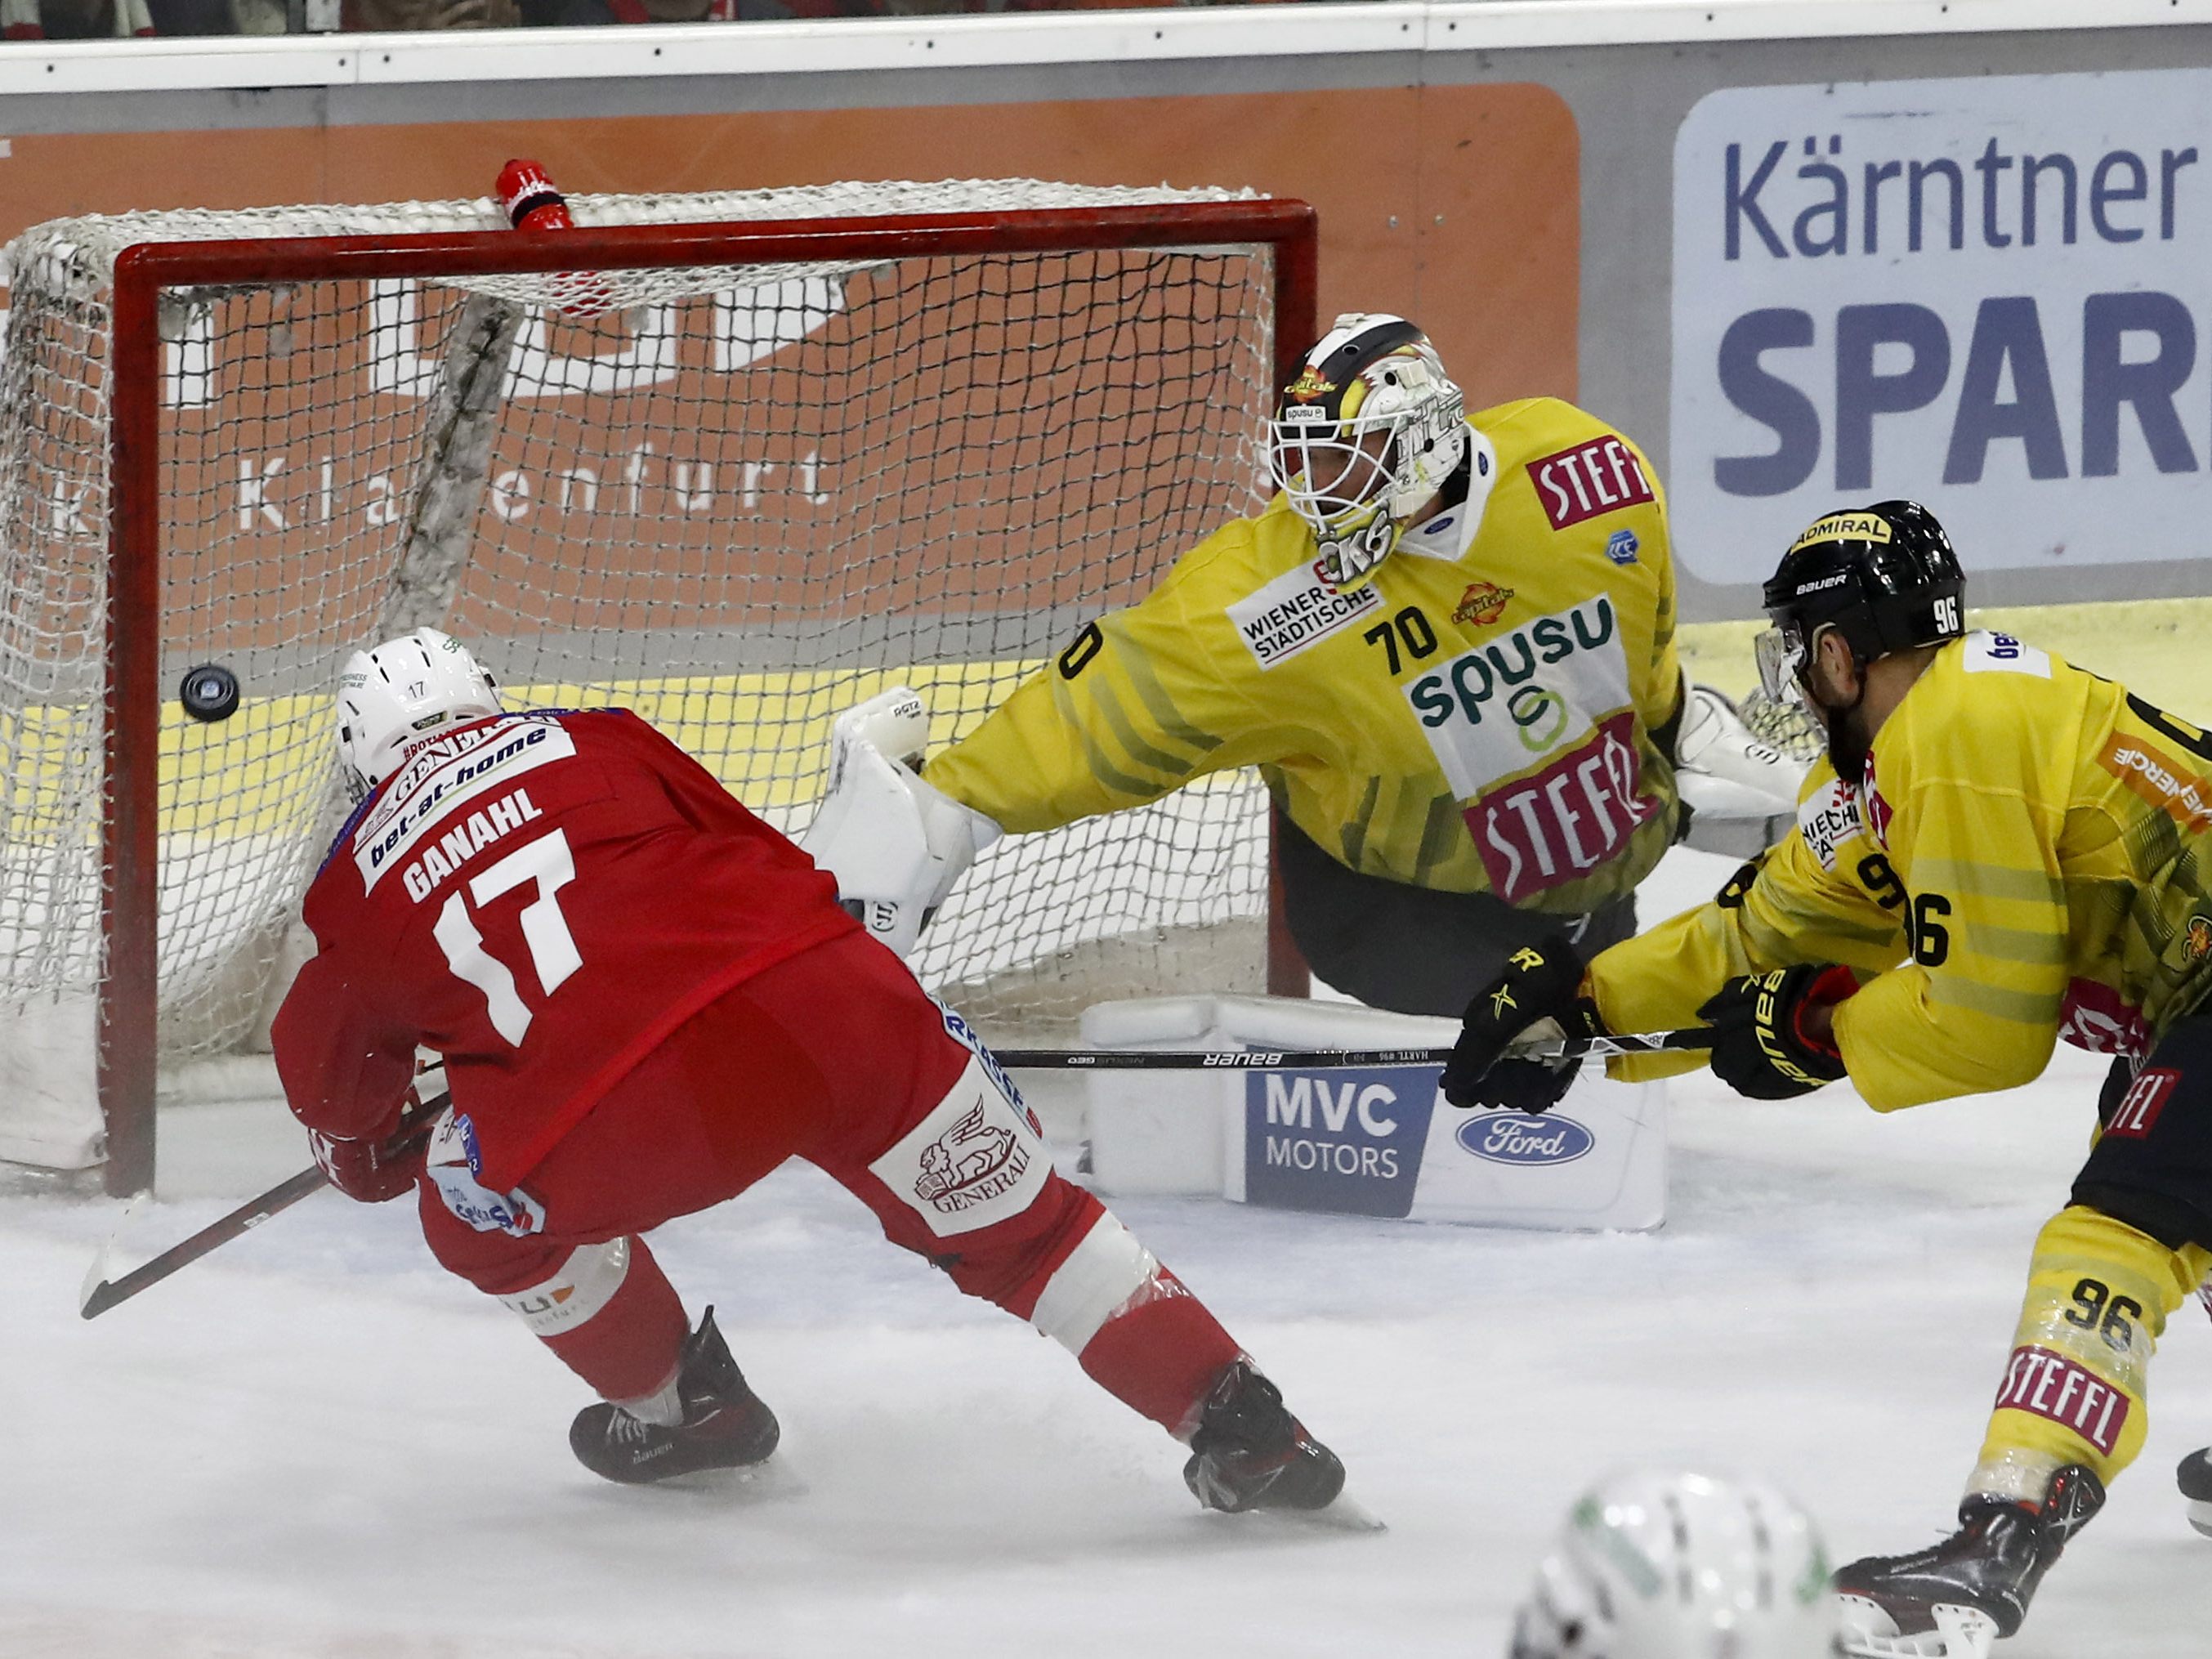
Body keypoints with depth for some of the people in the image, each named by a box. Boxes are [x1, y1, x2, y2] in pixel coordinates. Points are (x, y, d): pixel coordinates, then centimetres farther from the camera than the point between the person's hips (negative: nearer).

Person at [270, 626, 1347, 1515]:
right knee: (1012, 1218, 19)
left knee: (484, 1212, 29)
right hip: (830, 996, 2)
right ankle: (1238, 1427, 13)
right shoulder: (591, 743, 25)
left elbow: (328, 1066, 37)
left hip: (623, 1115, -2)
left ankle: (676, 1407, 40)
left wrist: (365, 1152, 59)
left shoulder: (358, 886, 23)